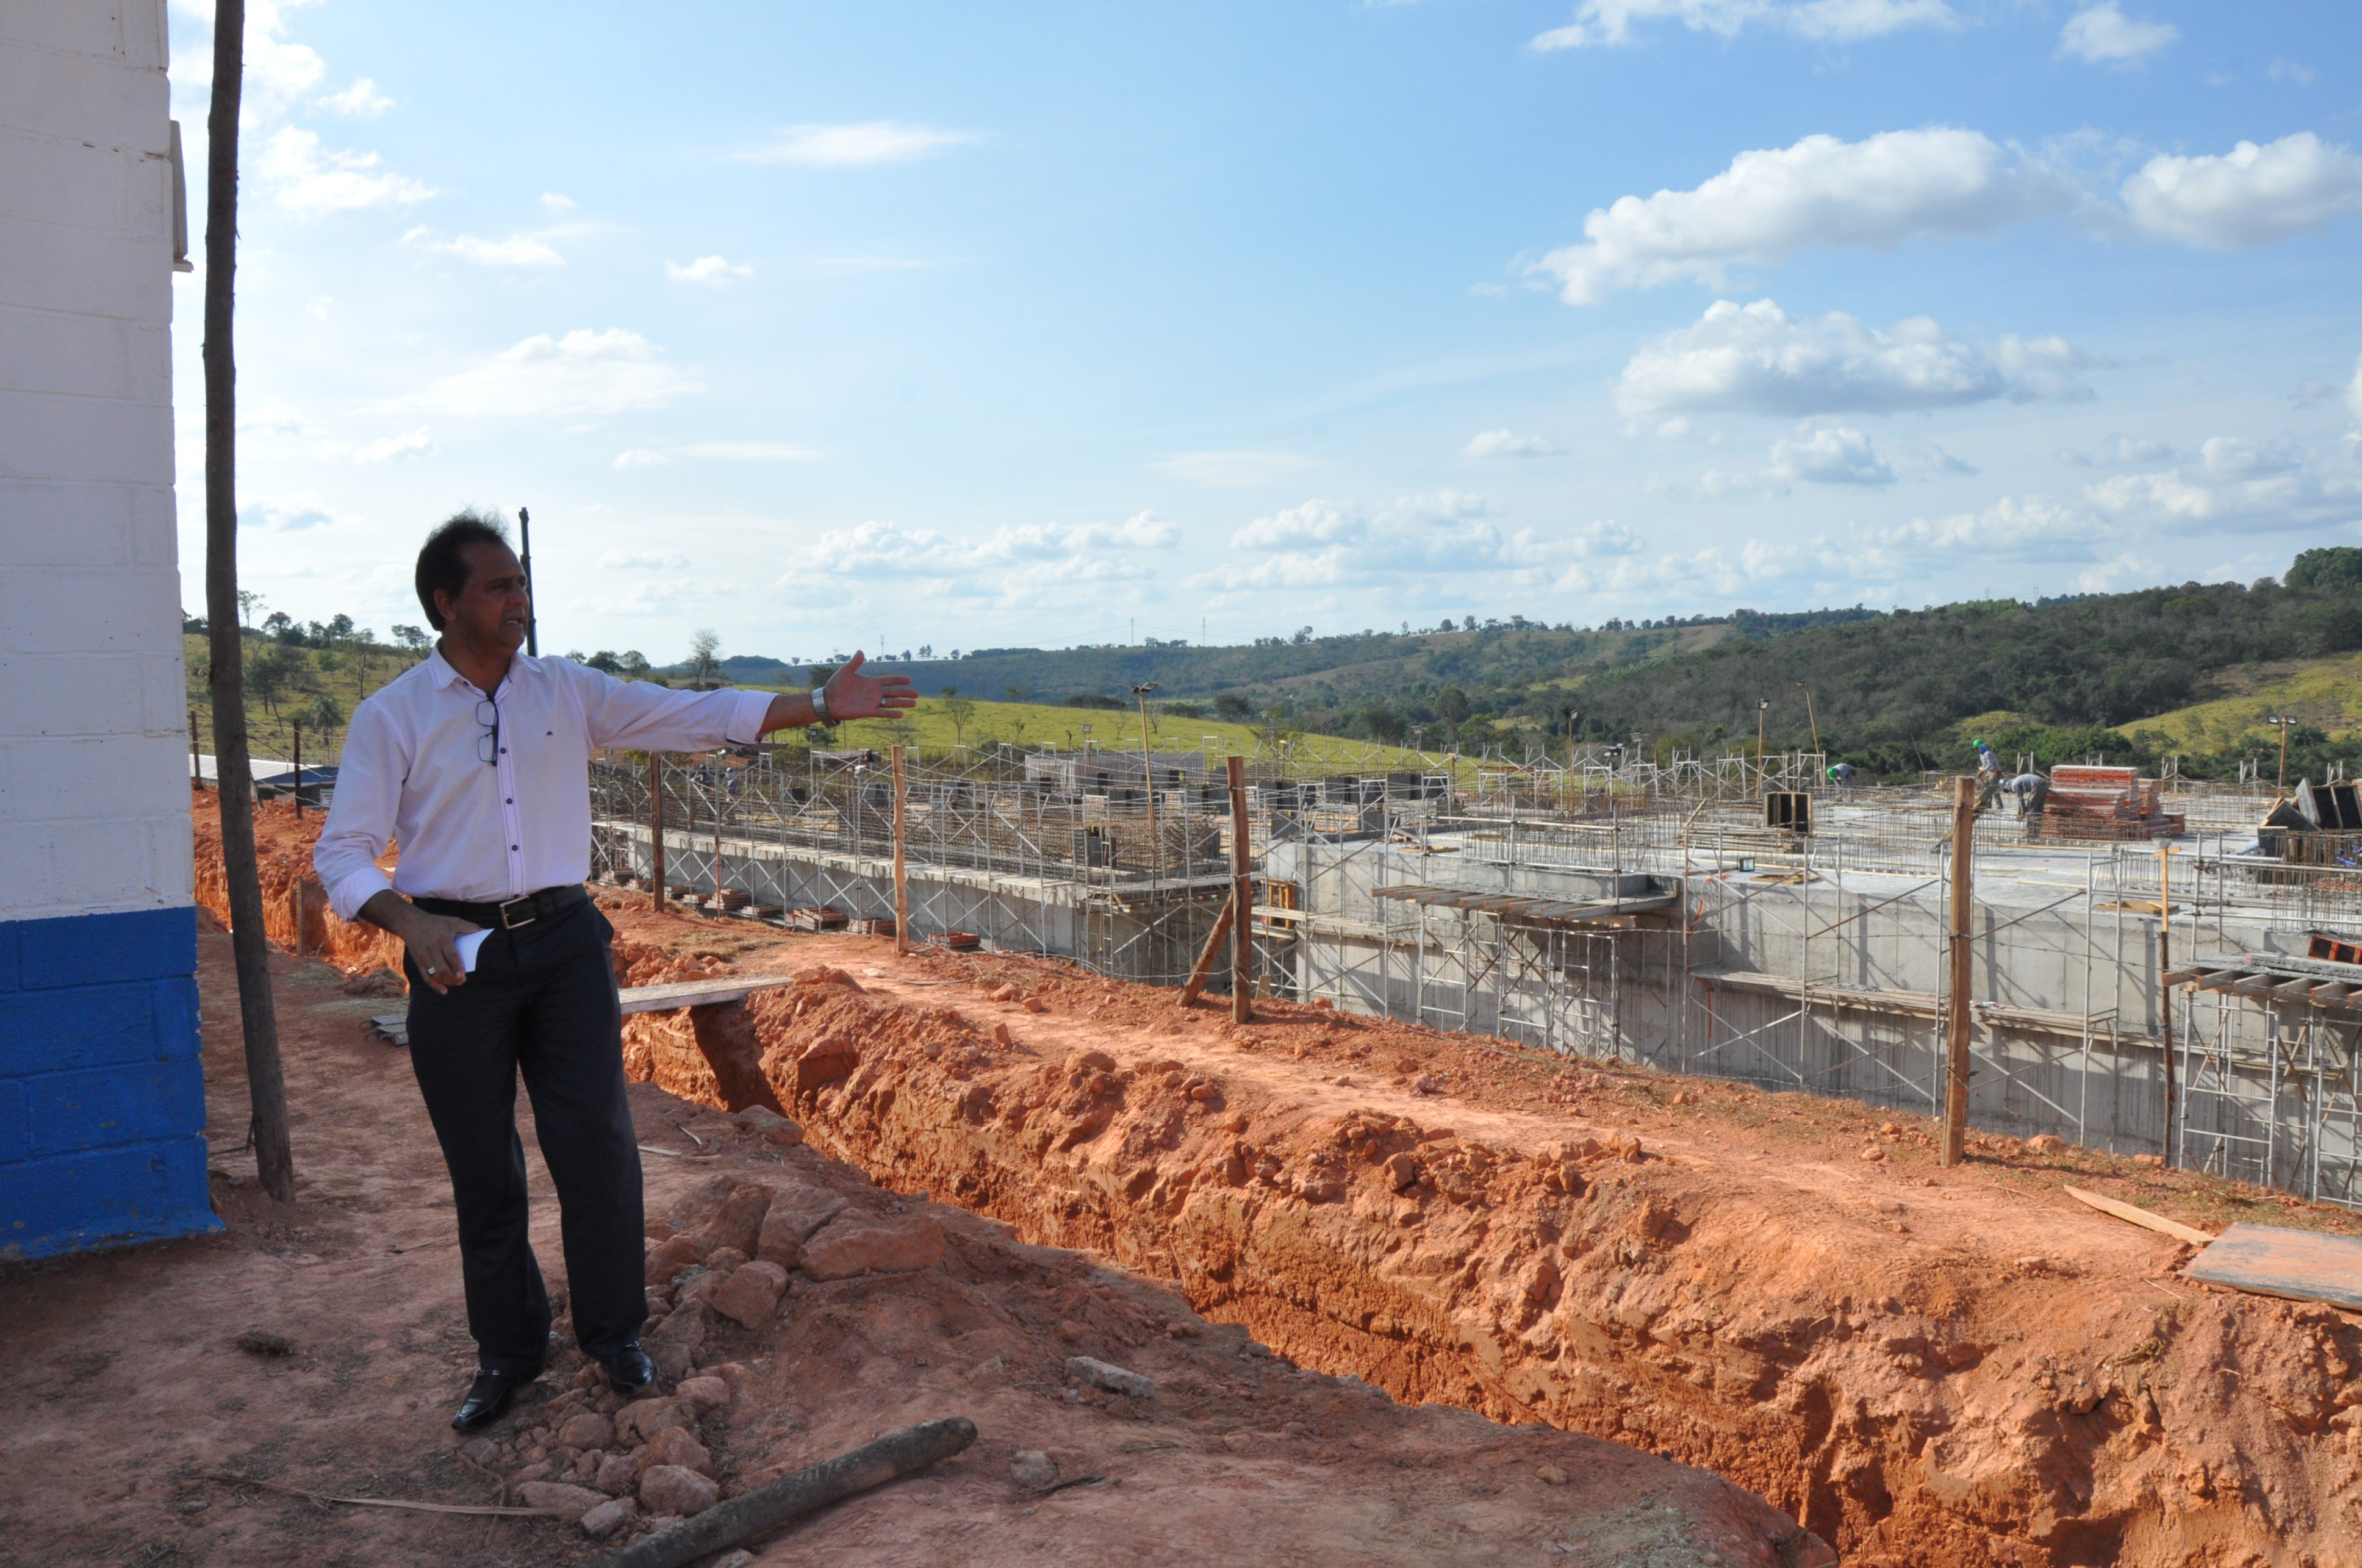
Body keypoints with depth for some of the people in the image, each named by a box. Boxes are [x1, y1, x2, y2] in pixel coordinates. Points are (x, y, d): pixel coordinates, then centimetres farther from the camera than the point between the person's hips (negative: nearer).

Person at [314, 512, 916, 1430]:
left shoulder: (566, 692, 6)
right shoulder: (390, 718, -2)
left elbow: (689, 715, 2)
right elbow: (343, 851, -3)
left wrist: (820, 707, -6)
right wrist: (410, 923, -23)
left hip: (564, 941, 2)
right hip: (456, 950, -1)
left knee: (597, 1142, -1)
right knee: (481, 1168, 7)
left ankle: (614, 1335, 19)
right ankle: (507, 1353, 26)